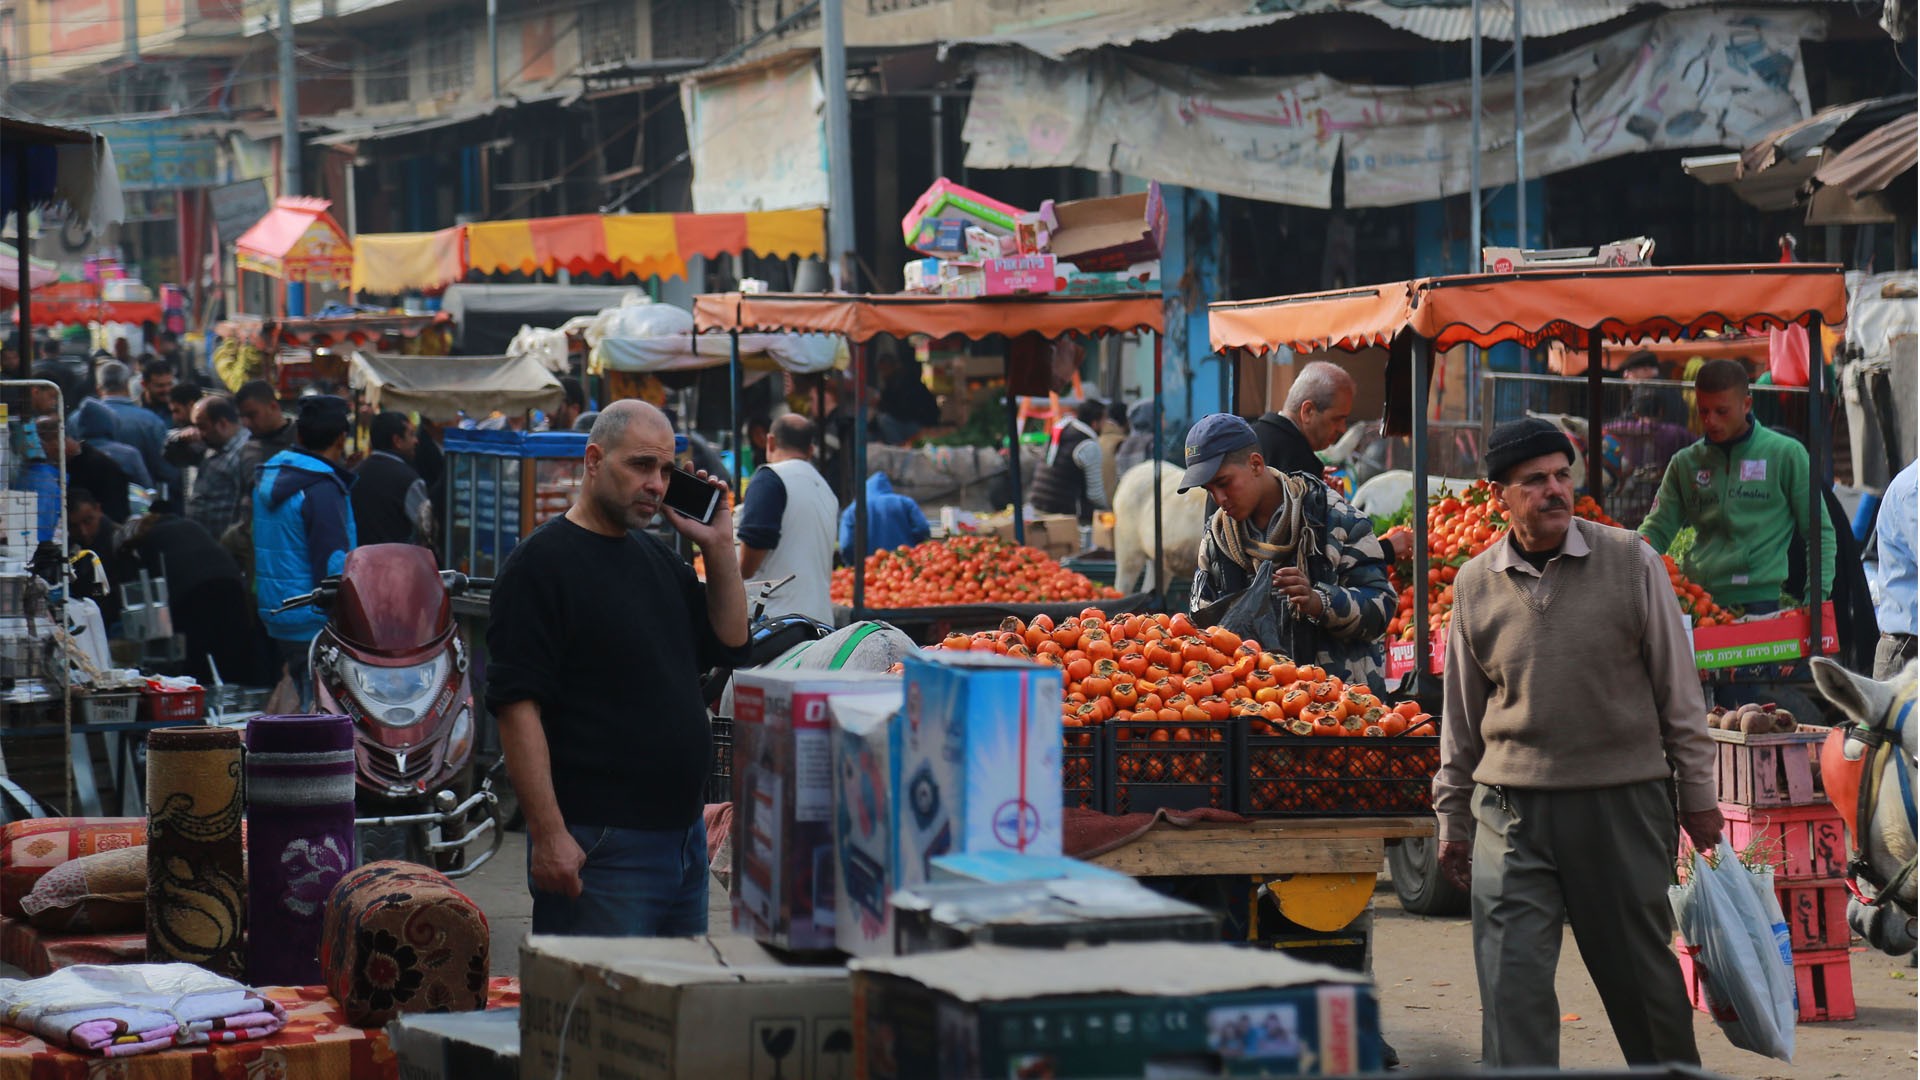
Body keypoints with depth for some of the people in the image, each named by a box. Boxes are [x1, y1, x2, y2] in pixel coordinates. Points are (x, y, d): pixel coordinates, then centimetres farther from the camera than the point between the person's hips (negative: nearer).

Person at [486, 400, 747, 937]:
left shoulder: (657, 556, 16)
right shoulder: (542, 562, -10)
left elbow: (729, 645, 21)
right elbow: (517, 705, -16)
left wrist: (720, 547, 9)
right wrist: (548, 833, -22)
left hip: (685, 834, 9)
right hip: (598, 847, -9)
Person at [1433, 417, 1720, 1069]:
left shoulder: (1630, 562, -1)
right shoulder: (1475, 584, 5)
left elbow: (1678, 687, 4)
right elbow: (1461, 715, 13)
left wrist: (1698, 794, 4)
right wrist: (1453, 819, 14)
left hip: (1623, 803, -1)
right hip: (1511, 811, 1)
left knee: (1642, 974, 9)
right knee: (1513, 989, -6)